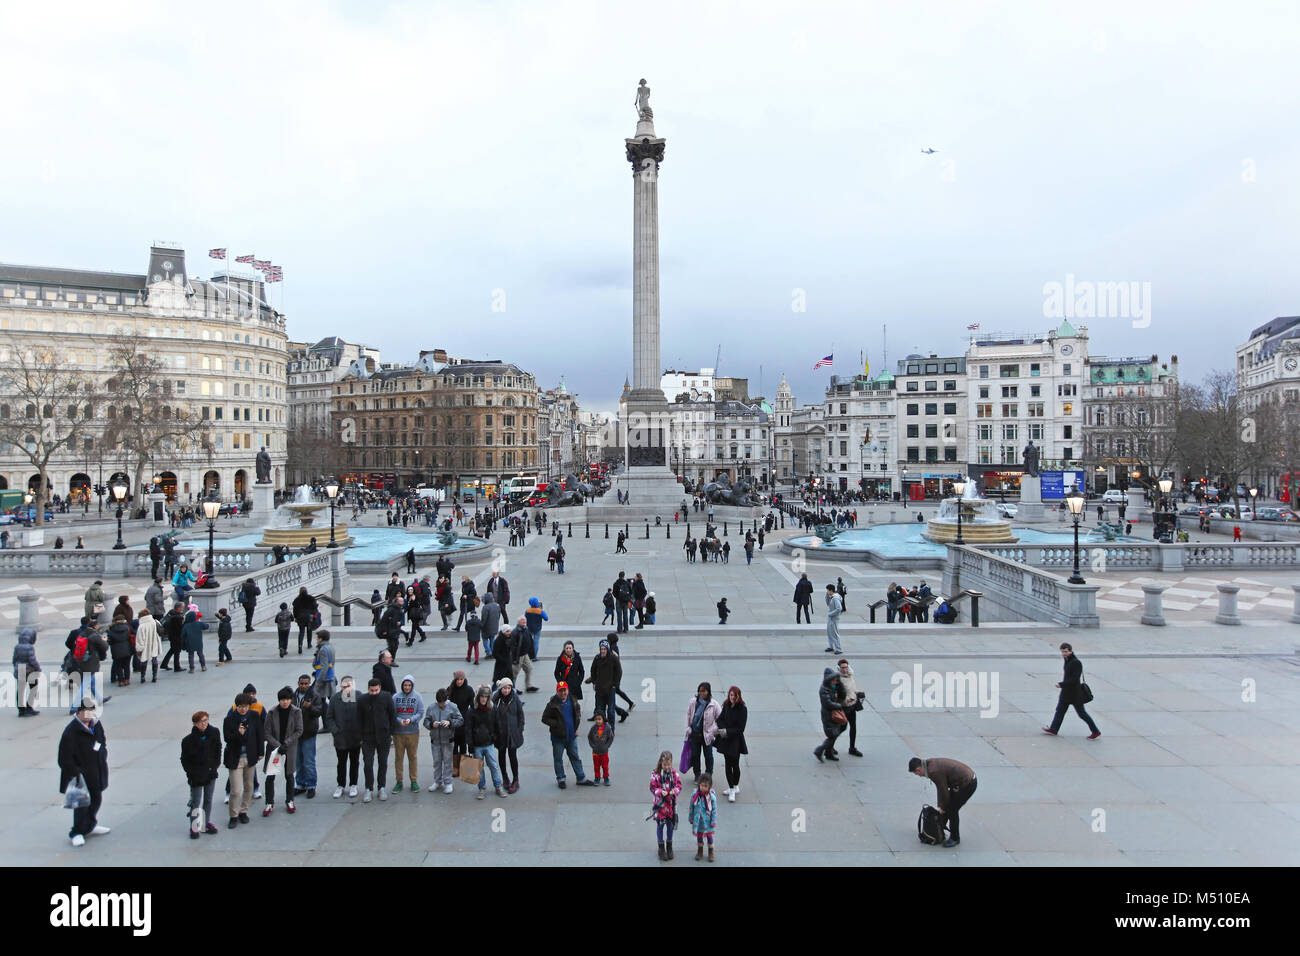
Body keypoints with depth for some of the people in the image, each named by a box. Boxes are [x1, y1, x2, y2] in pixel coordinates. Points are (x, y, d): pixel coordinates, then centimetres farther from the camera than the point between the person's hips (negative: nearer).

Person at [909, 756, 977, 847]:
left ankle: (955, 838, 15)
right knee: (947, 806, 19)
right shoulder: (931, 763, 4)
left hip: (967, 784, -10)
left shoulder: (934, 772, -26)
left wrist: (943, 808, 0)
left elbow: (943, 791, -18)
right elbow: (940, 787, 14)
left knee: (952, 810, 0)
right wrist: (941, 805, 15)